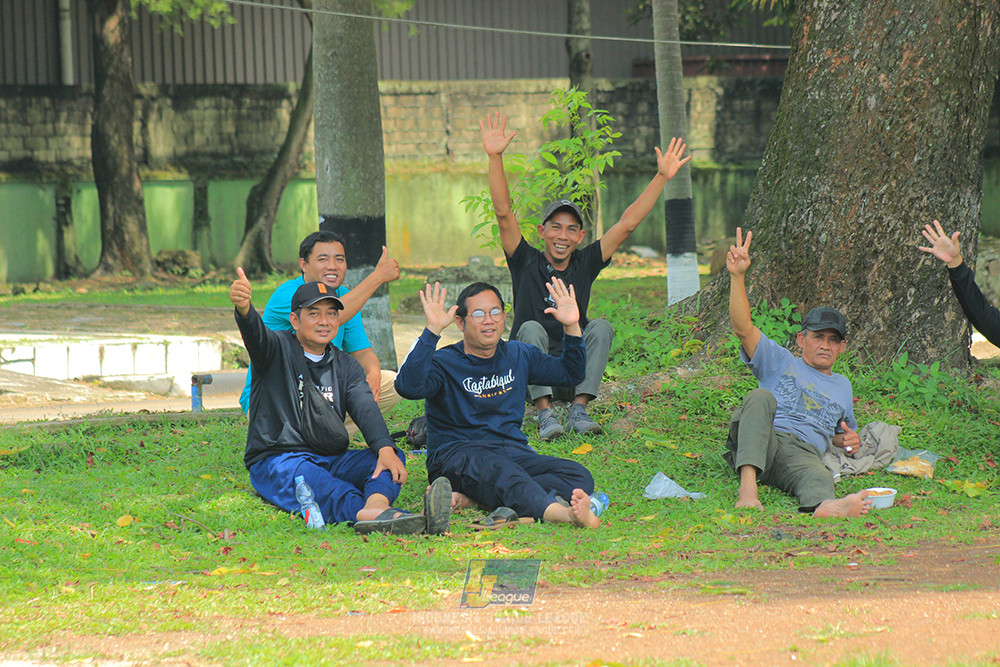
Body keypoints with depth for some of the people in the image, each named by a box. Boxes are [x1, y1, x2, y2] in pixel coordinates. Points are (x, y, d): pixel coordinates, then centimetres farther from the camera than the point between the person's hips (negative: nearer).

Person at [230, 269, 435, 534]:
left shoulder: (346, 366, 16)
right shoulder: (280, 349, 4)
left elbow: (365, 409, -1)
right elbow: (256, 336, -20)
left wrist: (385, 448, -23)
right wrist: (244, 309, -46)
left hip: (331, 460, 5)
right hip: (276, 460, -5)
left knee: (392, 458, -19)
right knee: (305, 474, -38)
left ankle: (375, 506, -54)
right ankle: (364, 512, -67)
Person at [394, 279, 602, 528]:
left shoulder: (519, 355, 17)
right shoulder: (444, 363, -1)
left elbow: (571, 373, 27)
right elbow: (409, 387, -22)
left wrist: (572, 327, 11)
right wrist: (432, 331, -27)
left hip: (514, 453, 6)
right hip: (456, 452, -6)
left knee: (579, 478, -21)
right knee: (494, 468, -41)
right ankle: (559, 513, -70)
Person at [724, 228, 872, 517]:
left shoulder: (842, 386, 35)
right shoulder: (780, 361, 22)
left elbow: (841, 432, 46)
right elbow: (743, 328, 6)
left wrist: (849, 440, 19)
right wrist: (737, 277, -7)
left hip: (804, 453, 1)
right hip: (754, 444, -1)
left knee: (818, 476, -38)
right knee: (761, 397, -35)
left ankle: (824, 507, -80)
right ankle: (747, 485, -55)